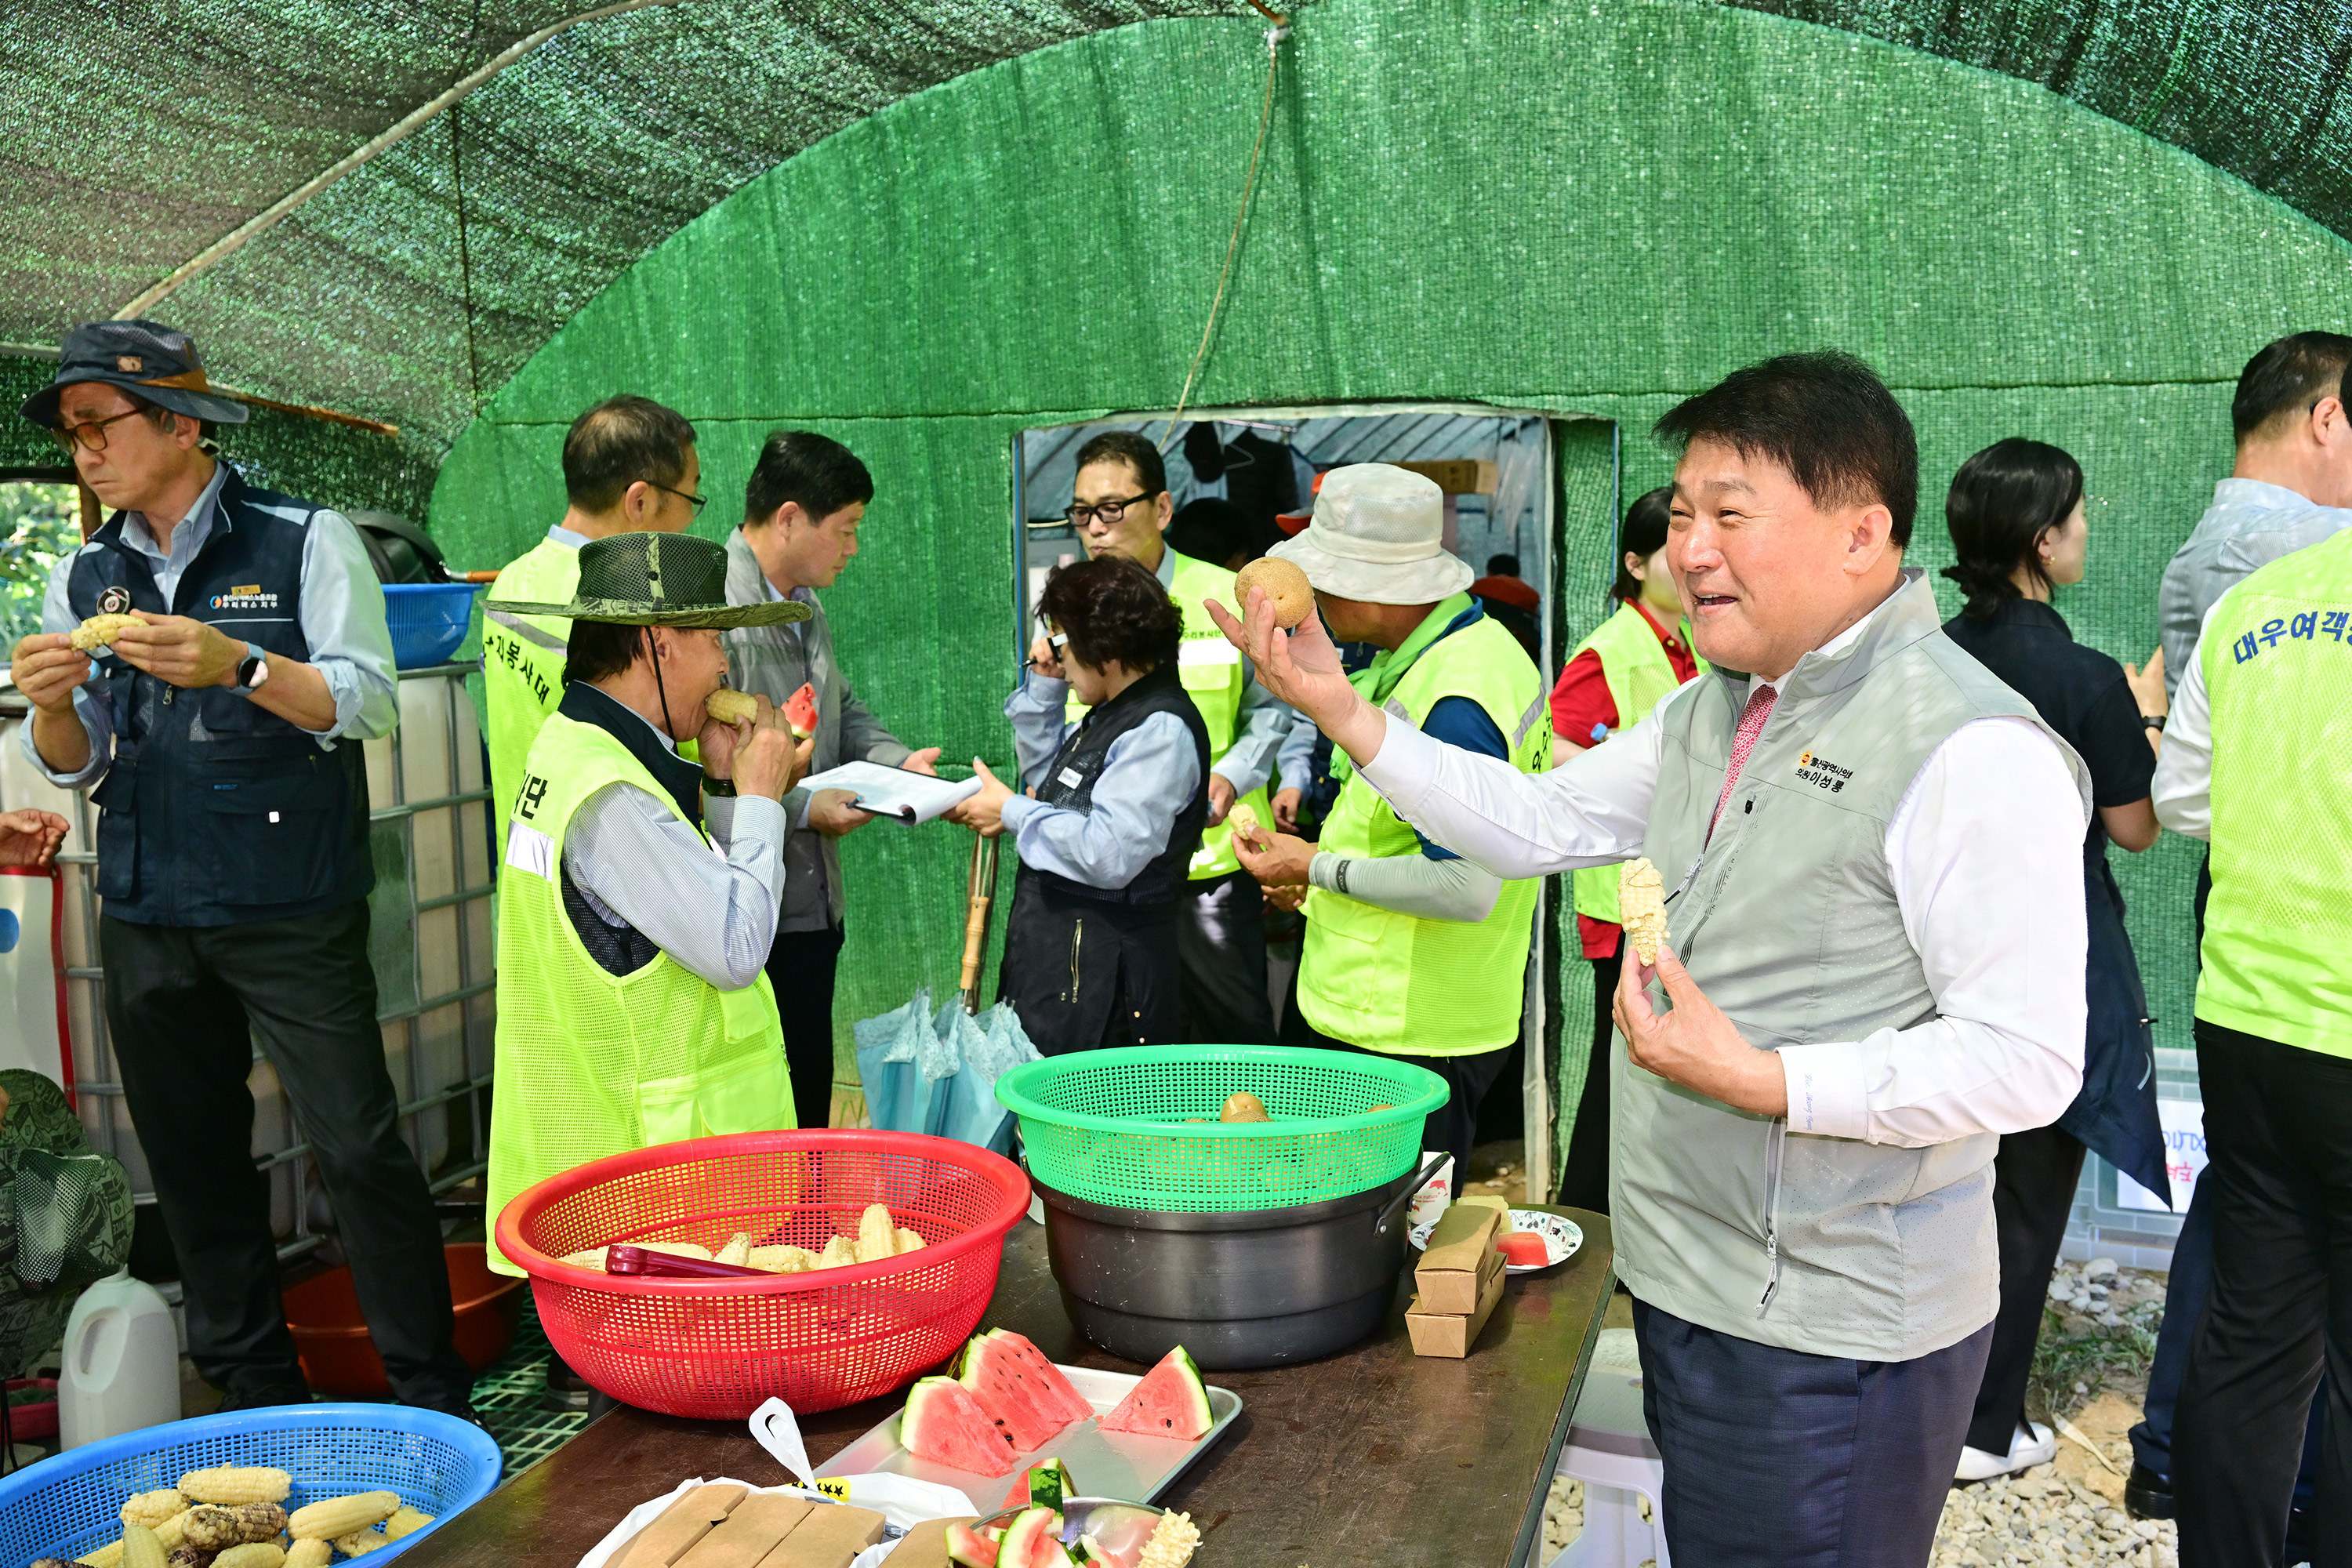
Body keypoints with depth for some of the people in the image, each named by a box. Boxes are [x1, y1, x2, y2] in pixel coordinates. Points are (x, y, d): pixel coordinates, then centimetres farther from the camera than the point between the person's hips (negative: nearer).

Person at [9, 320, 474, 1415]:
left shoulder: (305, 543, -2)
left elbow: (370, 705, -10)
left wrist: (237, 665, -25)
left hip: (292, 911, -5)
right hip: (145, 916, 5)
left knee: (358, 1150, -7)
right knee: (193, 1163, 10)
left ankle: (431, 1398, 4)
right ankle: (258, 1399, 24)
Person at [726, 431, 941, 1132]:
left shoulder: (804, 607, 14)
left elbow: (843, 708, 28)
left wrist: (893, 759, 10)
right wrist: (802, 809, -20)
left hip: (814, 909, 9)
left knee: (810, 1098, 16)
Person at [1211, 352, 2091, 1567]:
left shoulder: (1973, 750, -20)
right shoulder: (1709, 712, 9)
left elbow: (2030, 1062, -21)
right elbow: (1535, 824, 13)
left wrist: (1761, 1080, -27)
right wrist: (1339, 709, 4)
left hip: (1830, 1333, -8)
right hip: (1688, 1285, 9)